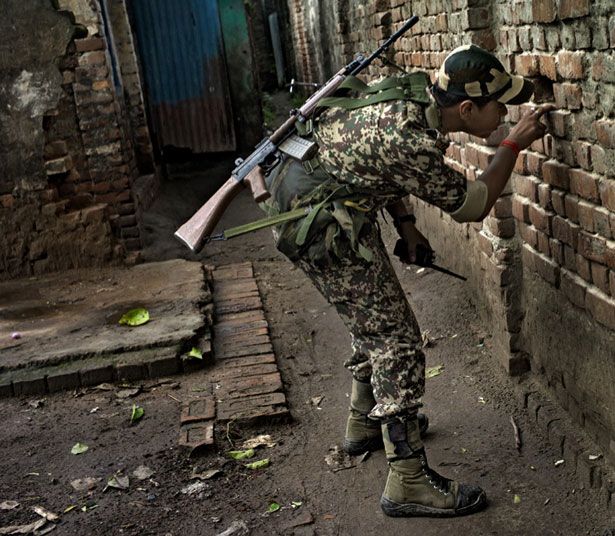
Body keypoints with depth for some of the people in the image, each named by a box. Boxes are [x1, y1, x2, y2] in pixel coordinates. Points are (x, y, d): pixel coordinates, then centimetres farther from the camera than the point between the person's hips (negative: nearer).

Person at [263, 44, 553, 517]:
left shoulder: (414, 91, -2)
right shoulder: (413, 142, -29)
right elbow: (473, 205, -14)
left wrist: (404, 222, 7)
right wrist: (514, 145, -6)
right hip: (325, 229, -10)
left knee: (374, 320, 24)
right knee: (396, 340, -6)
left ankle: (365, 424, 42)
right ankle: (409, 483, 0)